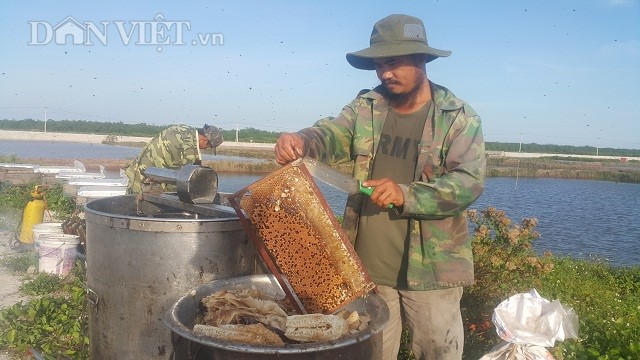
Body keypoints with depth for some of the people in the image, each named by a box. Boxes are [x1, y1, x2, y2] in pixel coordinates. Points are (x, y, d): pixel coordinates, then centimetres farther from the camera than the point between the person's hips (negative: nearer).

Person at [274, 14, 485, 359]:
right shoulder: (365, 108, 5)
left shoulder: (459, 118, -6)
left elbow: (469, 182, -15)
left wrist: (407, 195, -27)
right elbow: (330, 136, -8)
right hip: (368, 265, 3)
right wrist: (301, 141, -31)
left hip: (430, 269, -3)